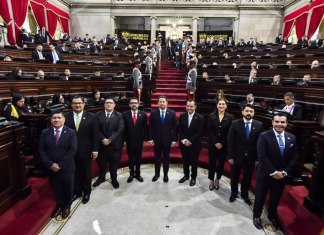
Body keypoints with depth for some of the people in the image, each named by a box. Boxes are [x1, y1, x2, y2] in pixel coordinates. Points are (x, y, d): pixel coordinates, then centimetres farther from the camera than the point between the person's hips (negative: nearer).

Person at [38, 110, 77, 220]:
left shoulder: (71, 133, -7)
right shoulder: (45, 133, 1)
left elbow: (73, 150, -13)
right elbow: (41, 150, -2)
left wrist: (60, 164, -18)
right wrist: (50, 164, -14)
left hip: (66, 167, -2)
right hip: (51, 167, 2)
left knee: (67, 188, 14)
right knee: (56, 189, 17)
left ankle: (66, 206, 39)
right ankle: (59, 205, 42)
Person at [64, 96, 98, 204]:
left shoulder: (91, 117, -7)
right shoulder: (66, 117, -3)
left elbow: (95, 135, -6)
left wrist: (95, 150, -8)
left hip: (86, 151, -1)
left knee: (86, 173, 14)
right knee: (74, 173, 16)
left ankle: (86, 192, 34)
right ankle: (77, 191, 37)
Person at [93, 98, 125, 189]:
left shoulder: (119, 115, -3)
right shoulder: (98, 115, 3)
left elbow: (119, 130, -11)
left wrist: (109, 140, -18)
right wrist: (102, 139, -15)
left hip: (115, 144, -1)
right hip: (101, 143, 2)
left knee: (114, 163, 11)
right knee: (101, 162, 14)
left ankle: (114, 179, 32)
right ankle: (101, 177, 38)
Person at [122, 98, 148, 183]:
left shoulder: (143, 114, -2)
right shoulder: (125, 114, -4)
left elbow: (145, 127, 1)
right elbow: (123, 128, -3)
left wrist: (145, 138, -3)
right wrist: (124, 139, -6)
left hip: (139, 140, 1)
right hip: (129, 141, 0)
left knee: (138, 158, 13)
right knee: (130, 158, 11)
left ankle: (137, 174, 28)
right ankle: (131, 174, 27)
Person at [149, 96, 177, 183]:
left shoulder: (172, 113, -3)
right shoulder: (153, 113, -2)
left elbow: (174, 127, -2)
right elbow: (151, 127, -1)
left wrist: (174, 139, -5)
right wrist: (150, 138, -5)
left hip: (167, 139, 0)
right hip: (156, 139, 1)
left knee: (166, 158, 12)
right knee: (157, 158, 13)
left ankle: (165, 175, 28)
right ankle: (157, 174, 30)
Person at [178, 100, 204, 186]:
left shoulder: (200, 118, -9)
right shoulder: (182, 116, 1)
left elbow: (199, 132, -12)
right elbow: (179, 129, 0)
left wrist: (190, 141, -15)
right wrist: (183, 140, -12)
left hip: (195, 144, -3)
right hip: (183, 143, 3)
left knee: (194, 162, 10)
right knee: (185, 161, 15)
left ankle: (193, 178, 28)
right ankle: (186, 175, 34)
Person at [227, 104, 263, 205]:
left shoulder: (259, 125, -4)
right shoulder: (235, 123, -8)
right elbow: (230, 141, -8)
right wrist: (230, 156, -10)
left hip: (251, 157, 1)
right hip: (237, 156, -1)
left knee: (247, 177, 17)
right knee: (234, 176, 15)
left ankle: (244, 194, 40)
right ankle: (234, 193, 38)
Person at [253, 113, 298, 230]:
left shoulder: (292, 138, -1)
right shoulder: (264, 136, -16)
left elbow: (294, 157, 1)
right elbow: (261, 157, -20)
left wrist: (285, 172, -10)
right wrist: (273, 172, -20)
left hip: (282, 175, 4)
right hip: (265, 174, -4)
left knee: (276, 198, 22)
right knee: (260, 197, 13)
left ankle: (272, 216, 47)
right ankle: (257, 216, 37)